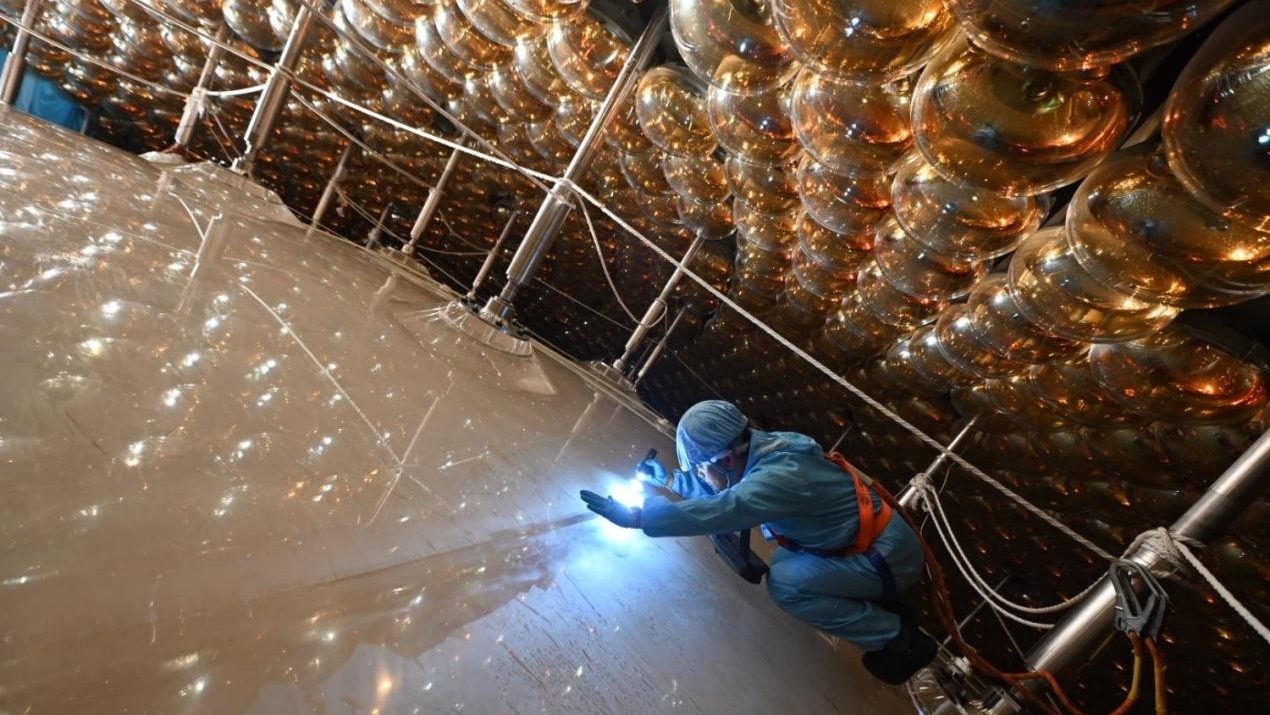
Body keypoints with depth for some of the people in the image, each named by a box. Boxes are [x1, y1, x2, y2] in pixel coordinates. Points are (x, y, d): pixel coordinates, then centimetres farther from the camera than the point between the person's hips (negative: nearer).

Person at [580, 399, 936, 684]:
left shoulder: (782, 476, -32)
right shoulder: (764, 448, -5)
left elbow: (717, 512, -36)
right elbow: (725, 488, 12)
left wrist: (634, 517, -31)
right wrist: (669, 479, 9)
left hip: (890, 555, -8)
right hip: (878, 540, 8)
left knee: (785, 582, -16)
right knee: (786, 562, 13)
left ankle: (899, 640, 0)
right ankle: (878, 605, 21)